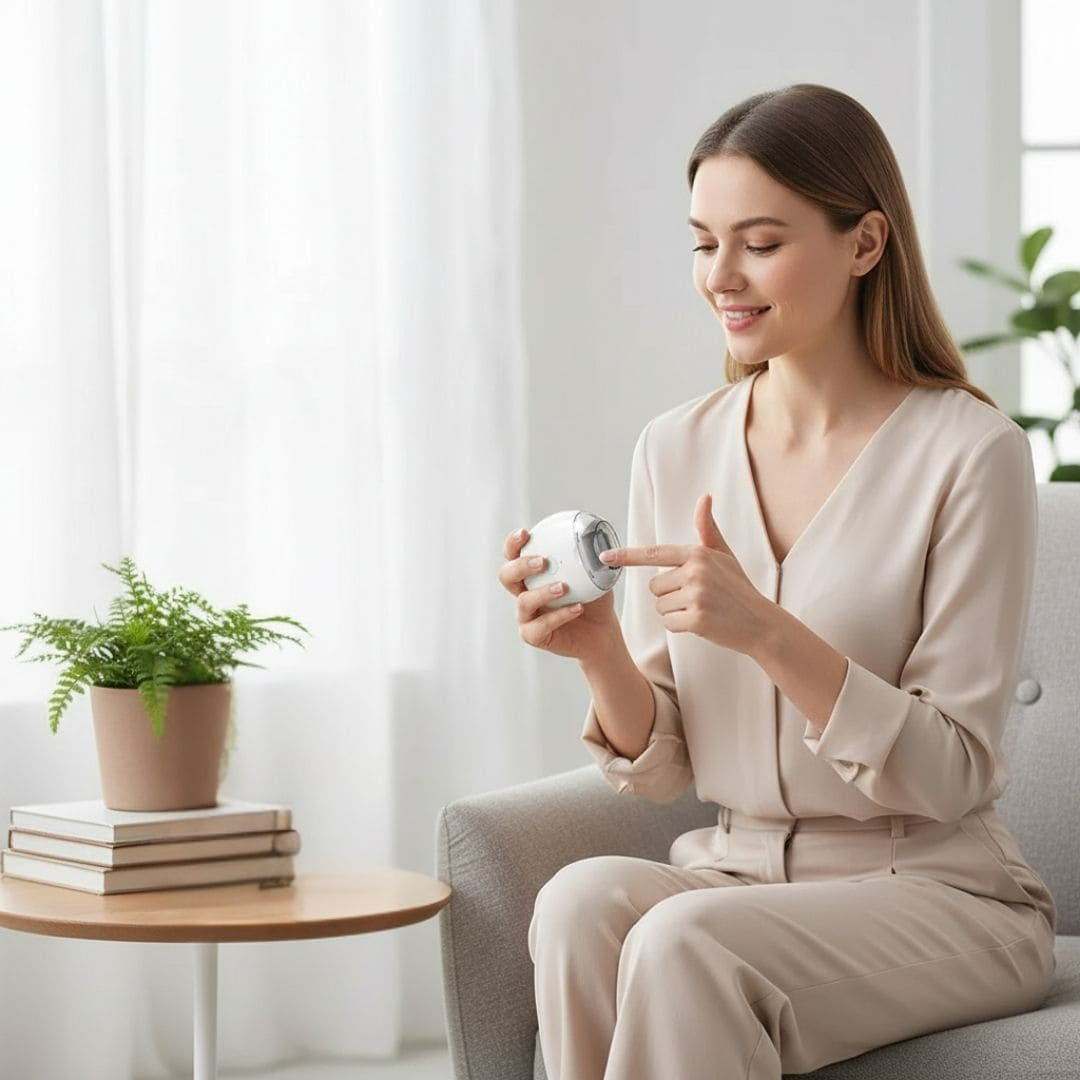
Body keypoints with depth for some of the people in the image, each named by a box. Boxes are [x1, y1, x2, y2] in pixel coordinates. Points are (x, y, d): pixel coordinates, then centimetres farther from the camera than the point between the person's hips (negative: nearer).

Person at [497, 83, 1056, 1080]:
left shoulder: (970, 453, -10)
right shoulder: (675, 449, 5)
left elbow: (953, 774, -12)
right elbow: (659, 768, 7)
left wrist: (767, 631, -25)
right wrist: (601, 654, -15)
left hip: (938, 893, -4)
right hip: (740, 873, 5)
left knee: (682, 943, -32)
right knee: (582, 897, -28)